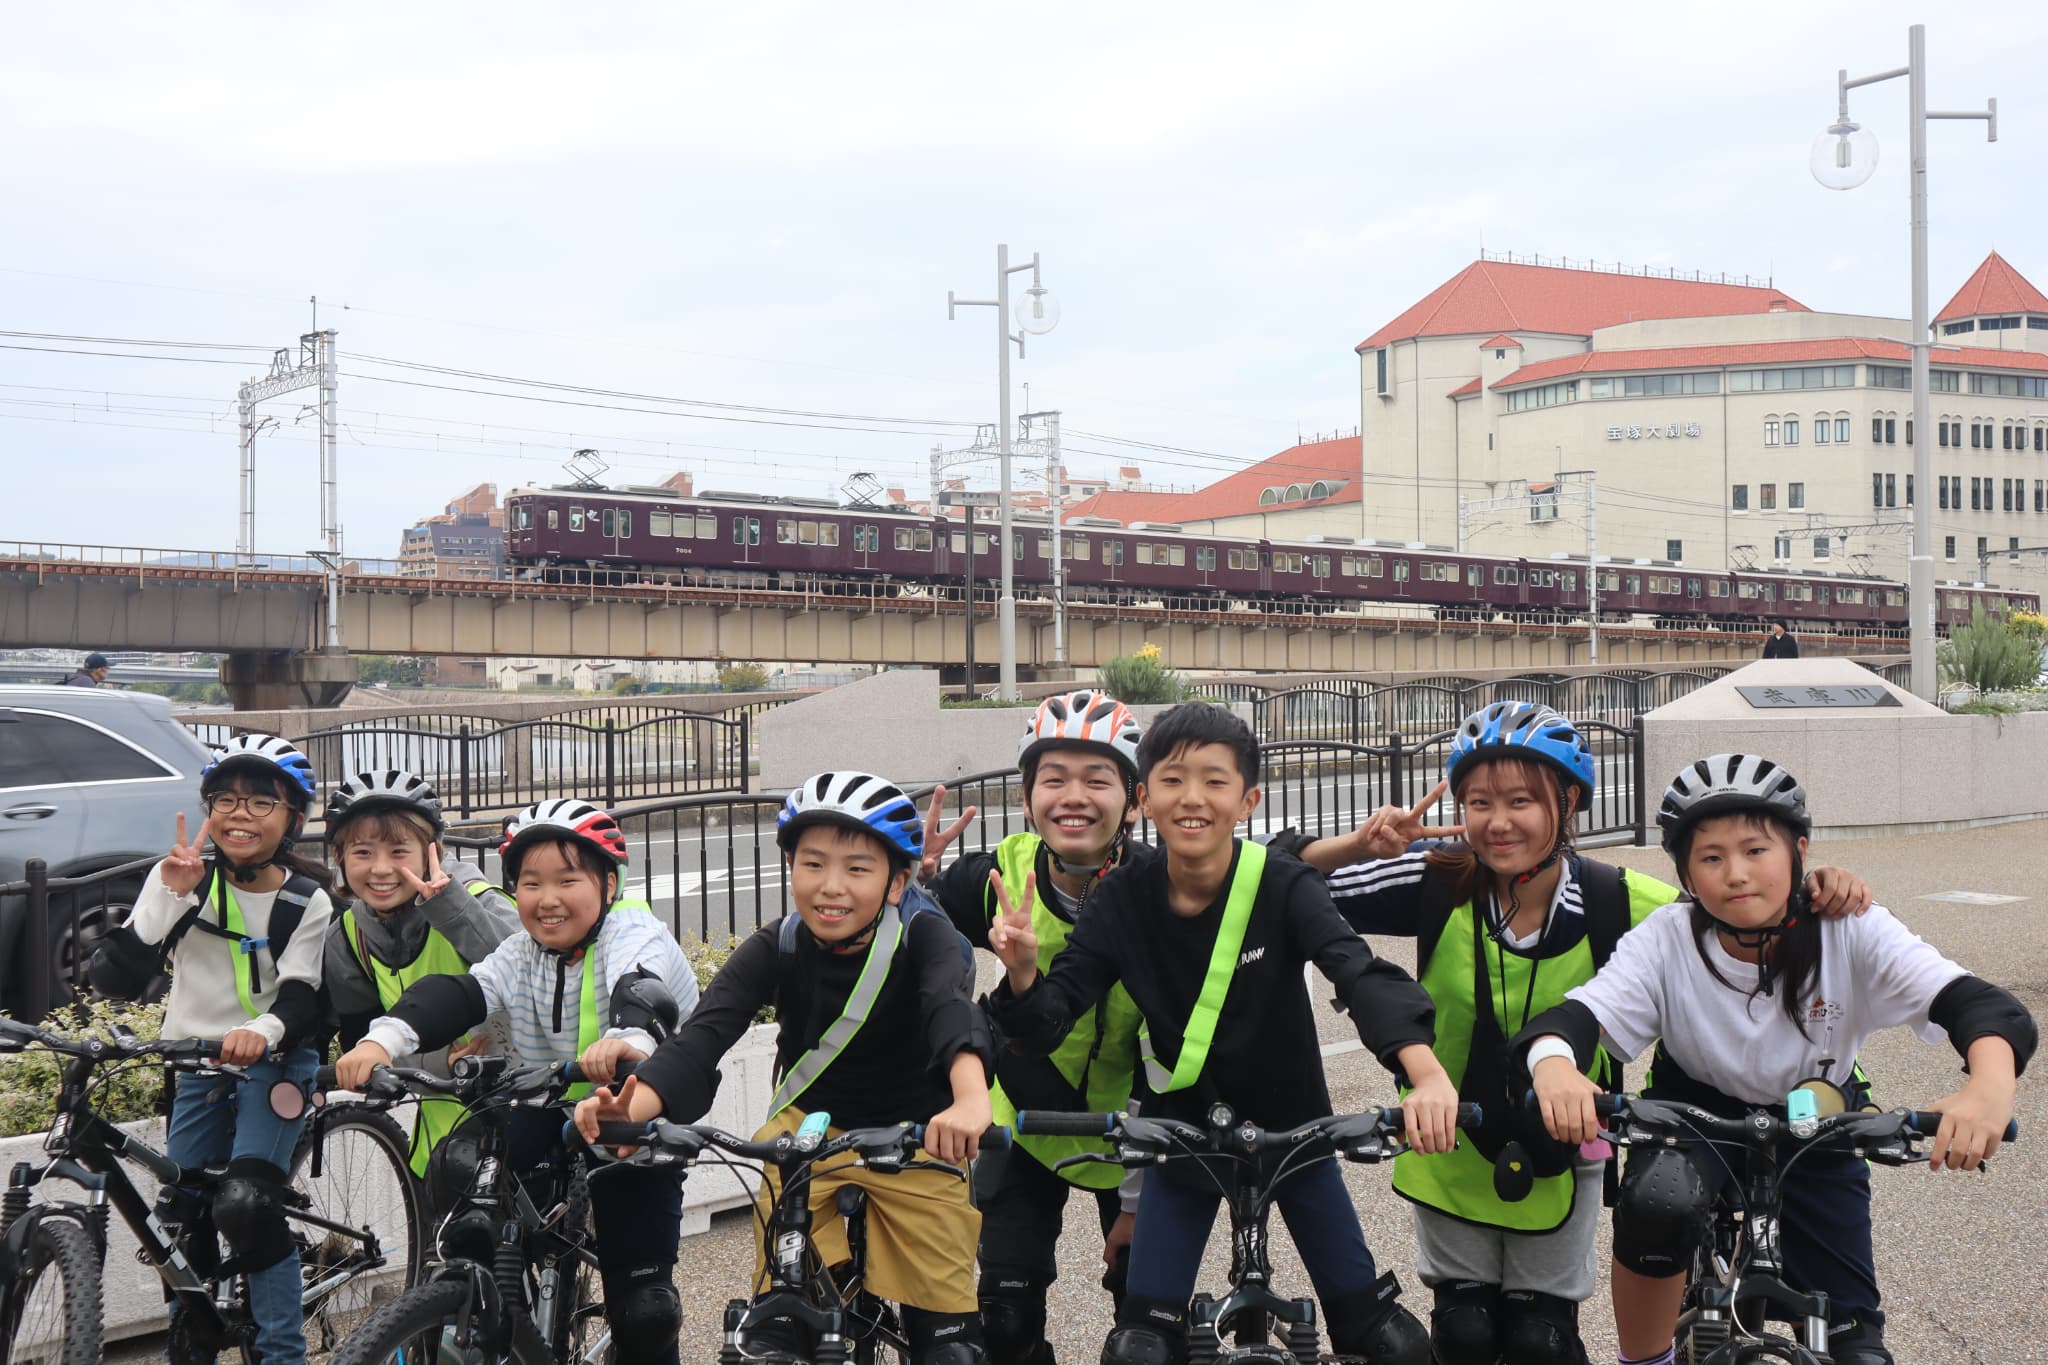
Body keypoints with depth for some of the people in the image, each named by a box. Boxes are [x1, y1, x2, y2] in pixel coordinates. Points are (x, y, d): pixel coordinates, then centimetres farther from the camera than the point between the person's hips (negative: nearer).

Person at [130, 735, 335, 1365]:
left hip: (272, 1061, -4)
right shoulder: (181, 875, -3)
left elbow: (301, 996, -14)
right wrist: (170, 894, -26)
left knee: (246, 1205, -19)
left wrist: (264, 1030, -36)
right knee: (182, 1212, 8)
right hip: (193, 1061, 4)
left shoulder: (307, 902, -8)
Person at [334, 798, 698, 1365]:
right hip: (551, 1112, 5)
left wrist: (628, 1038, -61)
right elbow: (458, 993, -17)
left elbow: (640, 988, -37)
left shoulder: (634, 931, -15)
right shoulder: (522, 953, 0)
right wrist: (385, 1038, -37)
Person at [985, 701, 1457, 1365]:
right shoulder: (1123, 899, -13)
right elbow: (1050, 1017, -17)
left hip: (1290, 1129, -1)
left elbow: (1360, 972, -34)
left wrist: (1426, 1072, -52)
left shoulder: (1283, 886, -19)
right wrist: (1023, 973, -41)